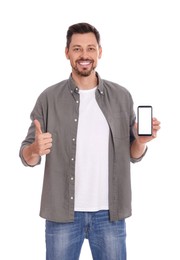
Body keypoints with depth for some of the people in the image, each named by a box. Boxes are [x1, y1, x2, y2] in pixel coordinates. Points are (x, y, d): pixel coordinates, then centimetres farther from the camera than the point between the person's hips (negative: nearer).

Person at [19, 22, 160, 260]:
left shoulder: (122, 97, 2)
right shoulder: (49, 98, -2)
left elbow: (133, 154, 8)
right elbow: (26, 156, 0)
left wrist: (142, 141, -13)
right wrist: (35, 150, -22)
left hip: (109, 213, 1)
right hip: (62, 213, -1)